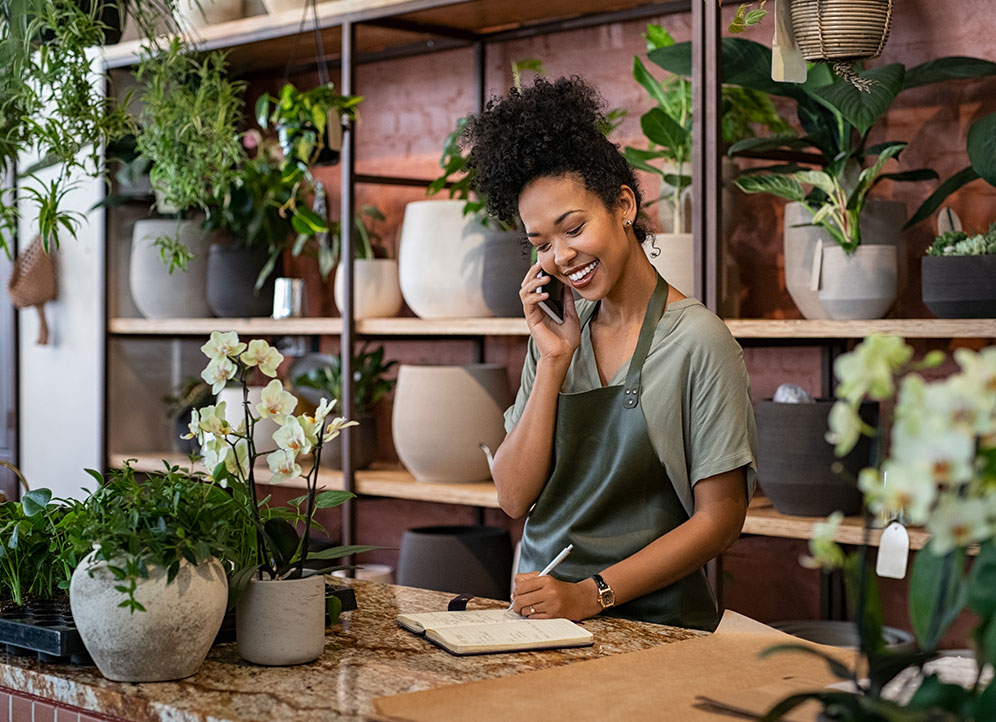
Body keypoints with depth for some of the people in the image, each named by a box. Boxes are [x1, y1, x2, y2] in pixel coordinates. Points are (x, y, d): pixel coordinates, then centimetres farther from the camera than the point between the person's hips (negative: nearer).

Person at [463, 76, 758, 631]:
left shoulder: (697, 341, -5)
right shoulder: (557, 333, 10)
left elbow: (720, 518, -5)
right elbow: (515, 498, 4)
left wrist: (593, 594, -13)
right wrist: (553, 363, -4)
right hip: (544, 614, 4)